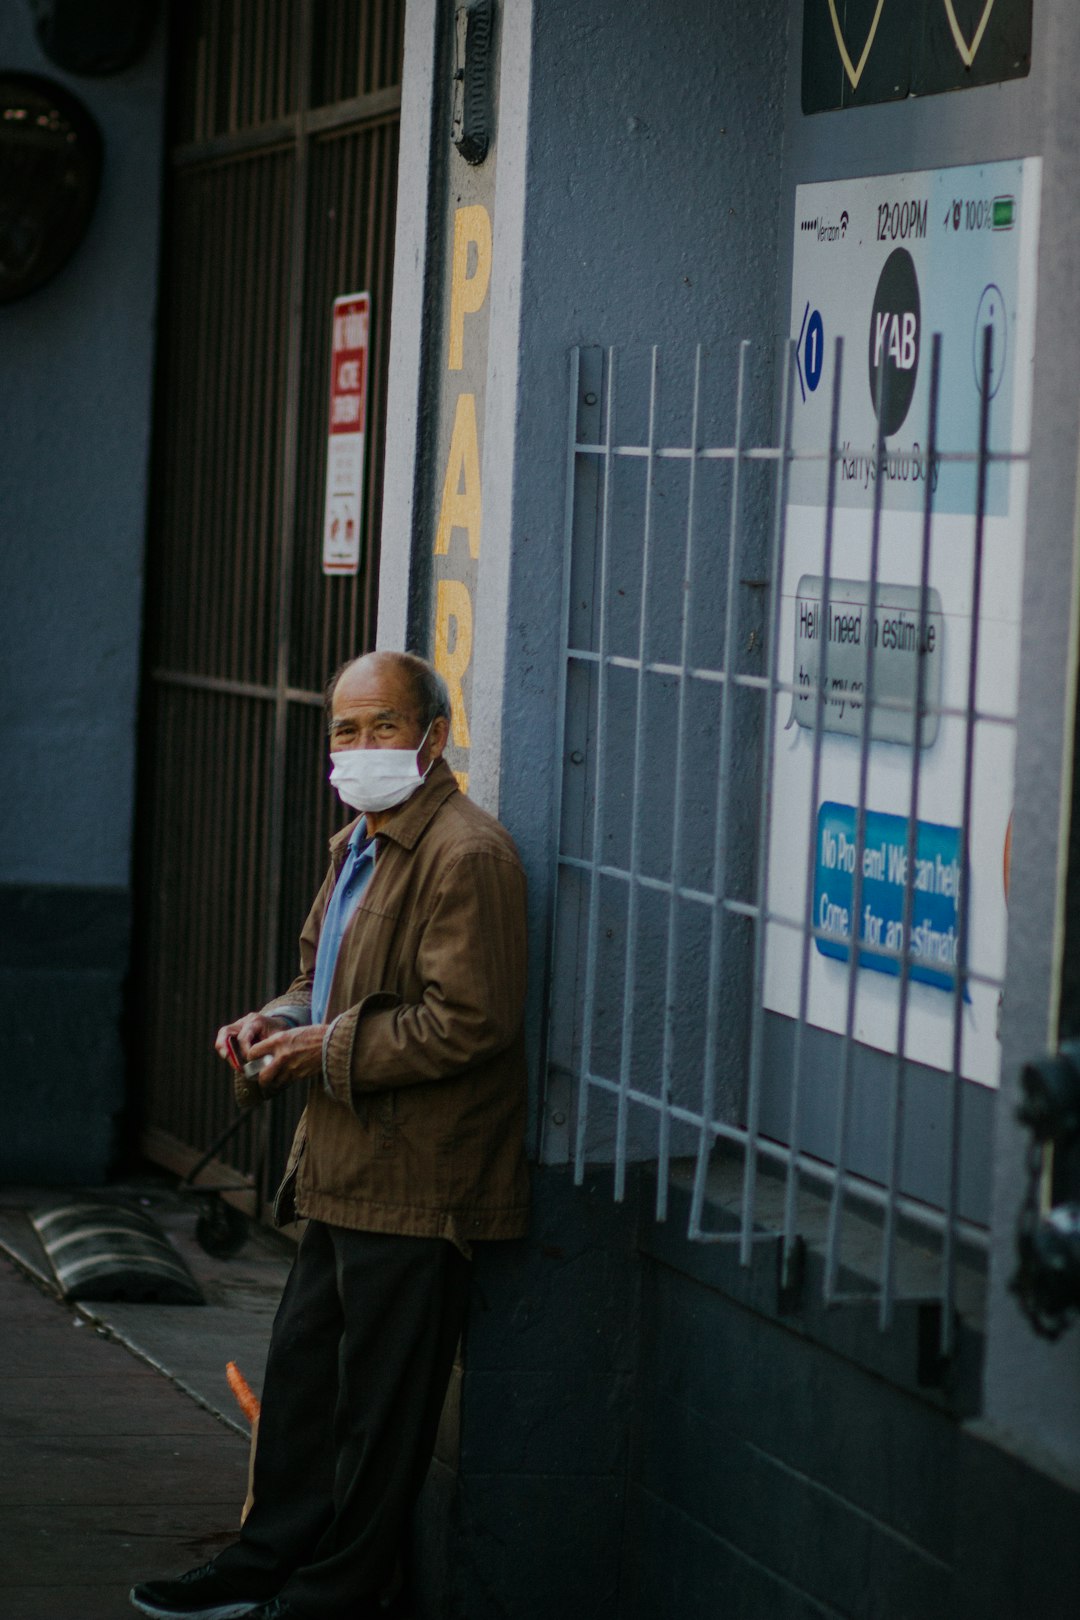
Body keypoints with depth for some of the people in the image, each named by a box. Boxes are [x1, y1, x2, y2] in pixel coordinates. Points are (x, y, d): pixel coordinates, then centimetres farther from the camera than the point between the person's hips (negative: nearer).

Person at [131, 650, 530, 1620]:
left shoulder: (468, 857, -18)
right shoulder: (357, 846, 14)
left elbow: (466, 1023, -24)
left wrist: (328, 1050, -18)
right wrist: (277, 1025, 4)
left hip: (413, 1190, -10)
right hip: (346, 1176, 10)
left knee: (380, 1401, 1)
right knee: (301, 1373, 17)